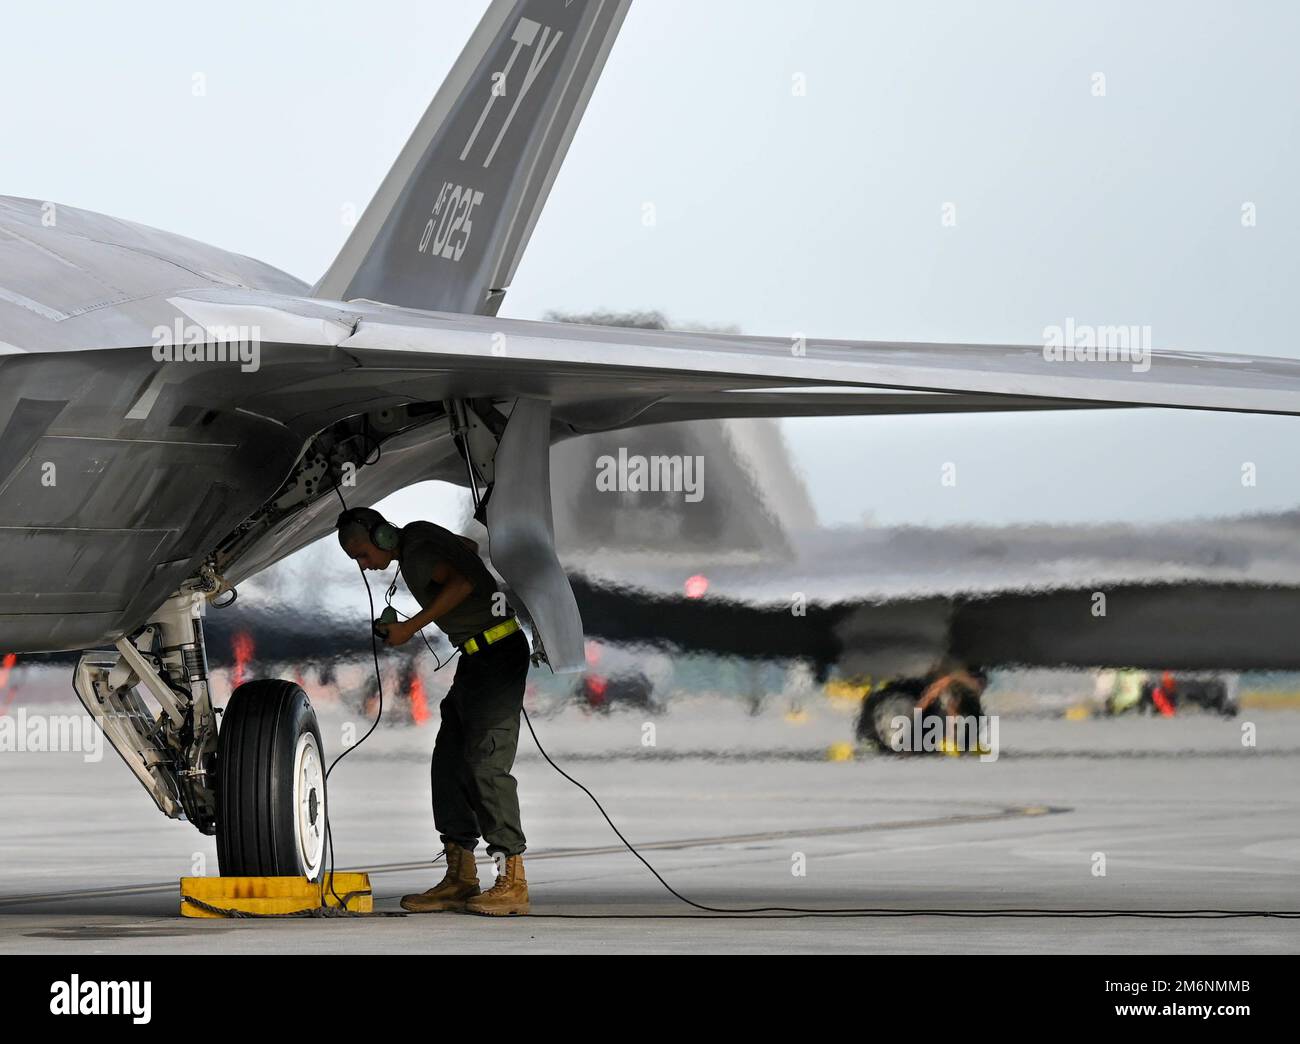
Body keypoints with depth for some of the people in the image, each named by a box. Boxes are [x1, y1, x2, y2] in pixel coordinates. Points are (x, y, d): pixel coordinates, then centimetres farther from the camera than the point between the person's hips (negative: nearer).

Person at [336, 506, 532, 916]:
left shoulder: (416, 552, -14)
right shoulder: (417, 536, 15)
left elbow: (462, 582, -29)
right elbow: (469, 546, 32)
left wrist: (410, 628, -22)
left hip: (497, 652, -11)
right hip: (477, 656, 11)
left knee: (486, 765, -15)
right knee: (448, 763, 7)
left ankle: (513, 882, -16)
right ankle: (460, 879, 8)